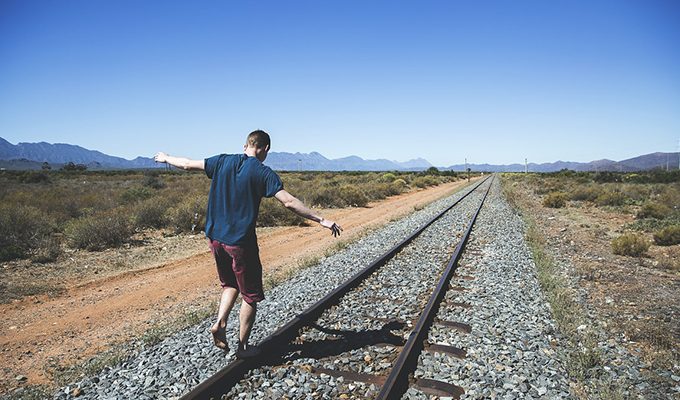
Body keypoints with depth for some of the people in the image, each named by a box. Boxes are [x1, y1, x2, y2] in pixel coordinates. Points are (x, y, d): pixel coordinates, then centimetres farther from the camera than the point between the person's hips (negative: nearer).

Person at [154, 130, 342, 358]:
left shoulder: (223, 161, 3)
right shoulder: (263, 173, -11)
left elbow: (188, 164, 15)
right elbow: (289, 202, -19)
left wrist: (166, 158, 35)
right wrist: (321, 220, -16)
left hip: (215, 237, 6)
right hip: (241, 242, -6)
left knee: (230, 284, 27)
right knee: (250, 295, 11)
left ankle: (220, 323, 10)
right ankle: (243, 347, 20)